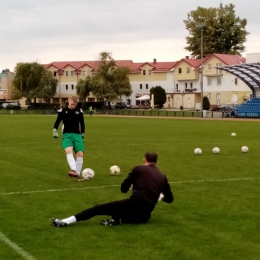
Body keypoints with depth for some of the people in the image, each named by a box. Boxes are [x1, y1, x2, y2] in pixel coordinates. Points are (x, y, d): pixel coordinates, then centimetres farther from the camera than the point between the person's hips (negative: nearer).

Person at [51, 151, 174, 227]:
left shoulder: (139, 169, 6)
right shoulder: (162, 177, 16)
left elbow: (124, 189, 11)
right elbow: (170, 199, 26)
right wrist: (160, 196, 47)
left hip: (133, 205, -4)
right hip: (144, 216, 4)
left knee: (98, 208, 3)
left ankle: (65, 222, -6)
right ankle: (119, 219, 0)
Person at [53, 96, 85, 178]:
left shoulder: (79, 111, 5)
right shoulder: (62, 111, 1)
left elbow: (82, 123, 16)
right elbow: (57, 121, 11)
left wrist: (82, 135, 17)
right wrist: (54, 131, -1)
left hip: (77, 135, 2)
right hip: (67, 135, -2)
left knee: (80, 154, -11)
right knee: (69, 151, -29)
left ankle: (77, 173, 1)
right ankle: (74, 170, -43)